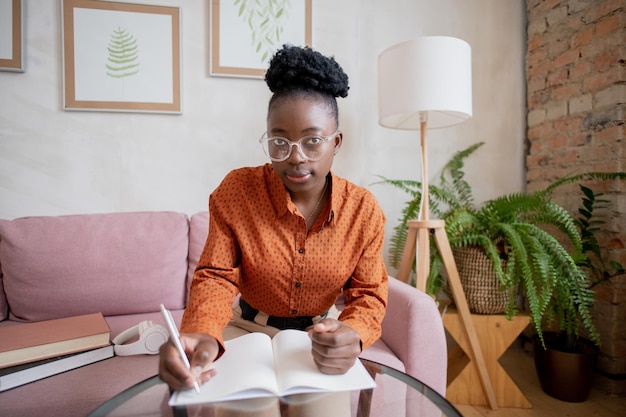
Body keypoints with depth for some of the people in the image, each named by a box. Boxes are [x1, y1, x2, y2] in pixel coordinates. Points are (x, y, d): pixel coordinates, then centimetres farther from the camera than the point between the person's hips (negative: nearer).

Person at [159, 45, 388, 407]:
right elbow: (217, 276, -11)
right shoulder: (235, 191, -14)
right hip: (247, 329, 0)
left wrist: (352, 336, -32)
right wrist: (202, 335, -33)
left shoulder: (364, 210, -12)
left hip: (319, 334, 1)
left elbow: (369, 294, -8)